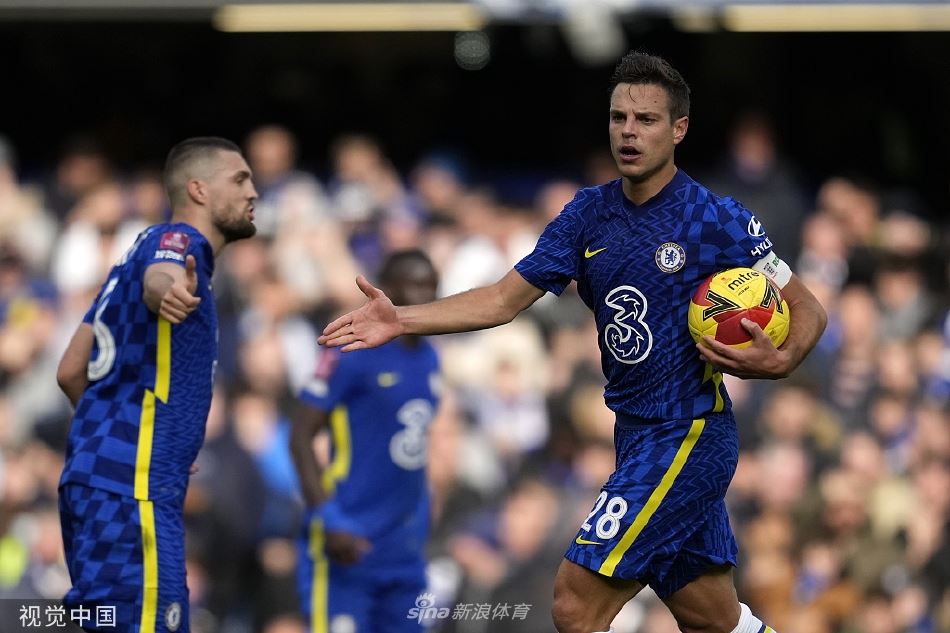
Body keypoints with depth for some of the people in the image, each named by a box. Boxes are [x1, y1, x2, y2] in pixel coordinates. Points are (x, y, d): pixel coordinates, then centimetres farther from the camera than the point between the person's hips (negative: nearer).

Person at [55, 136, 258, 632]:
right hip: (131, 489, -10)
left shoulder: (147, 246, 23)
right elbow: (156, 278, -34)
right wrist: (171, 291, -56)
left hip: (95, 477, 10)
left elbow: (71, 371, 25)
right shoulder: (179, 240, -6)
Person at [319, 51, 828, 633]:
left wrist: (777, 361, -26)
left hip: (688, 438, -7)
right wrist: (401, 319, -6)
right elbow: (505, 299, 6)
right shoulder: (591, 214, 6)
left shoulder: (718, 220, -12)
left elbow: (808, 313, -5)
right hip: (637, 434, 7)